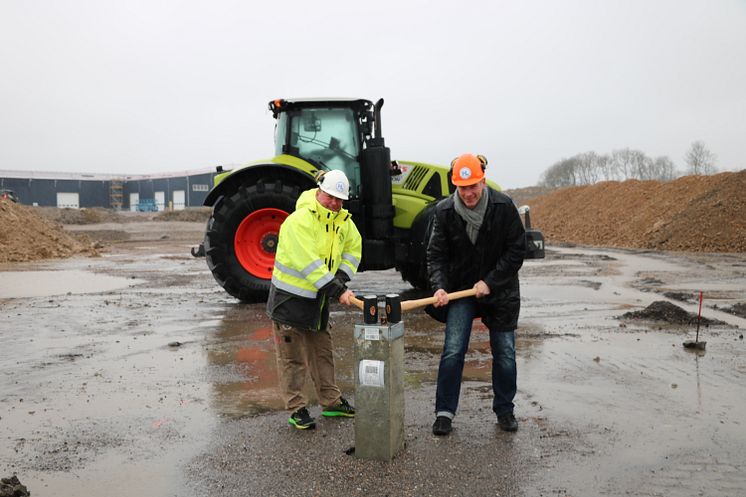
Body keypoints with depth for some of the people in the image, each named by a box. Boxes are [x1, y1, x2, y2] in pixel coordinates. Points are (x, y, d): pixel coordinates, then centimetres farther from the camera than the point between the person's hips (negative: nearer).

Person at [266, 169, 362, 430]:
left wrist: (342, 277, -4)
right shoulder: (300, 219, -23)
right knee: (292, 357, 2)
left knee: (322, 352, 18)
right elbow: (308, 263, -30)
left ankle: (331, 401, 30)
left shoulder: (342, 220, 2)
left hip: (319, 298, 8)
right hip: (290, 297, -7)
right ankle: (297, 409, 14)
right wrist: (337, 290, -31)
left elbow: (353, 248, 13)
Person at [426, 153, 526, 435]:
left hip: (500, 290, 0)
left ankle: (504, 410, 26)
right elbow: (437, 254, -7)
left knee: (505, 353, 7)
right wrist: (440, 286, -23)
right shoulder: (445, 211, -11)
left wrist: (489, 282, -15)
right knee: (453, 351, -6)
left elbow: (516, 250, -9)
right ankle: (444, 412, 9)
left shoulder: (504, 207, -14)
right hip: (461, 289, 0)